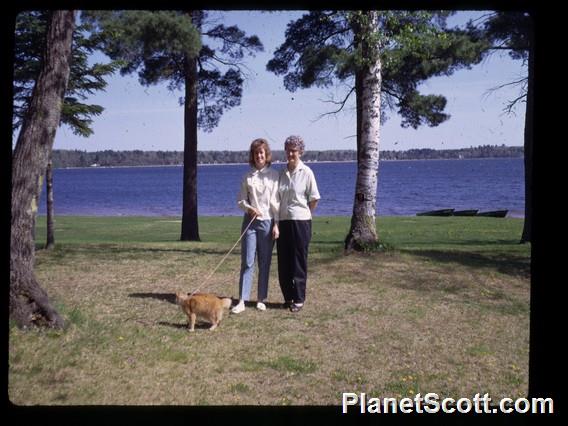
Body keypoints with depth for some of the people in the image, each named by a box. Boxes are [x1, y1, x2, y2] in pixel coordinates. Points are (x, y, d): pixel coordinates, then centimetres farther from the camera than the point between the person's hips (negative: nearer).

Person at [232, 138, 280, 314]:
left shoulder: (274, 175, 1)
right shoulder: (248, 176, 7)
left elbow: (276, 201, -1)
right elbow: (240, 199, 9)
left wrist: (277, 224, -6)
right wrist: (249, 208, -11)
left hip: (267, 222, -1)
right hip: (250, 221, 1)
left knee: (264, 263, 5)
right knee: (247, 262, -2)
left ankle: (261, 299, 15)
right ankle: (242, 301, -1)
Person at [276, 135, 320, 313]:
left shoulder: (306, 172, -5)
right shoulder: (282, 173, 8)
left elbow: (314, 199, -2)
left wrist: (304, 214, 3)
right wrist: (276, 221, 7)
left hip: (300, 221, -4)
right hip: (283, 221, 5)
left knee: (299, 262, 1)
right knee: (283, 262, 7)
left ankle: (299, 299, 10)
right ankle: (288, 297, 20)